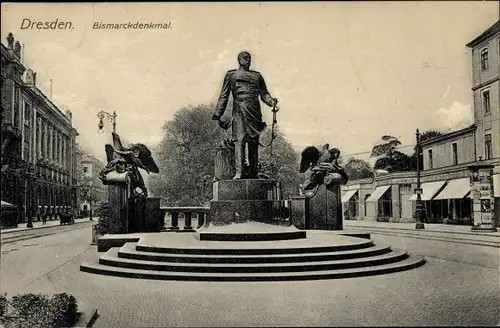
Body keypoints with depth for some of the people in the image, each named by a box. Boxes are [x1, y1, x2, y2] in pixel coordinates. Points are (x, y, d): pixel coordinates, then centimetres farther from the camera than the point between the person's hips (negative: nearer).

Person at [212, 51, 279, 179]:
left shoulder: (257, 76, 25)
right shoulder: (231, 74, 17)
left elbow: (264, 94, 17)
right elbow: (224, 96, 14)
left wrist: (272, 102, -5)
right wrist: (218, 114, 5)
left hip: (255, 112, 3)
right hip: (239, 110, -3)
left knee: (254, 142, 1)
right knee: (240, 140, -15)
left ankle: (253, 173, 4)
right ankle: (239, 172, -21)